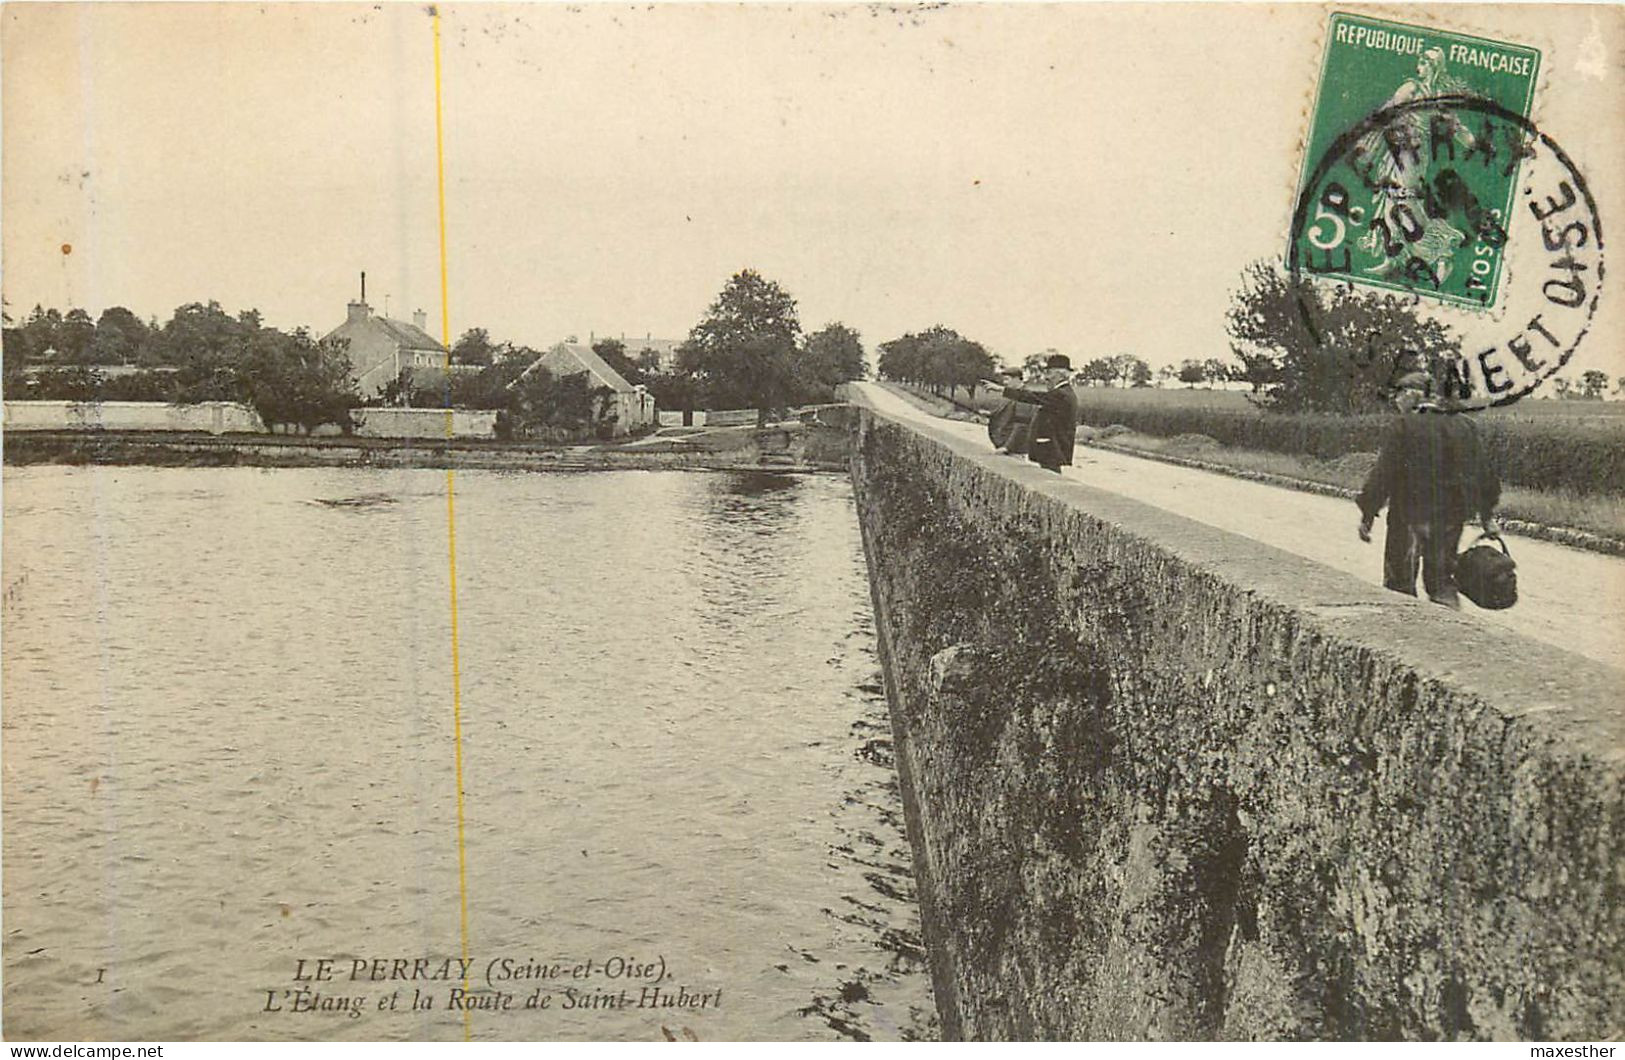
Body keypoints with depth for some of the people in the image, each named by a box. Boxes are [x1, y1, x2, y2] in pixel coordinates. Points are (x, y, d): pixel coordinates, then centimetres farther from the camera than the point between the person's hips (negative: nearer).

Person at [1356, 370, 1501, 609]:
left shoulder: (1402, 427, -11)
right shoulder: (1463, 426, 6)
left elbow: (1383, 473, -13)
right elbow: (1482, 473, 11)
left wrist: (1367, 515, -7)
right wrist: (1487, 517, 18)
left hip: (1410, 516, -5)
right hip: (1452, 515, 5)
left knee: (1400, 581, 8)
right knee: (1442, 577, 15)